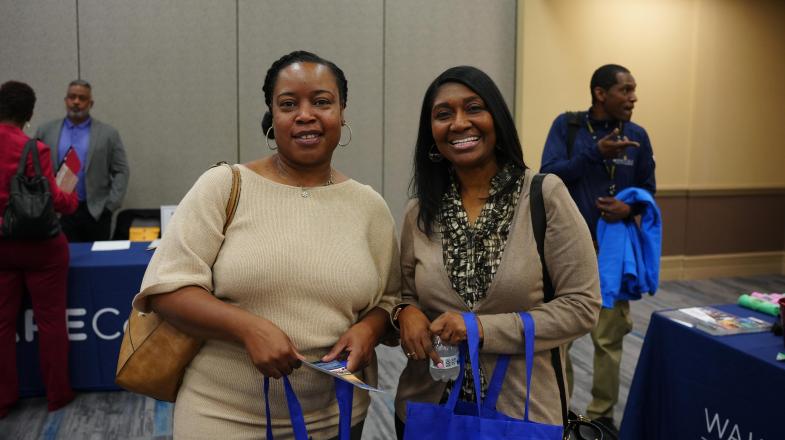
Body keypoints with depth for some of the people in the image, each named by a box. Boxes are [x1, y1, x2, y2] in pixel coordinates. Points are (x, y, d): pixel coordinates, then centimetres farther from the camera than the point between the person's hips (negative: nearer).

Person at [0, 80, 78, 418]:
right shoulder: (33, 149, -19)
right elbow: (54, 200, -16)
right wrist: (73, 198, 5)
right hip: (40, 247, -4)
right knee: (49, 321, 9)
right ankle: (57, 393, 21)